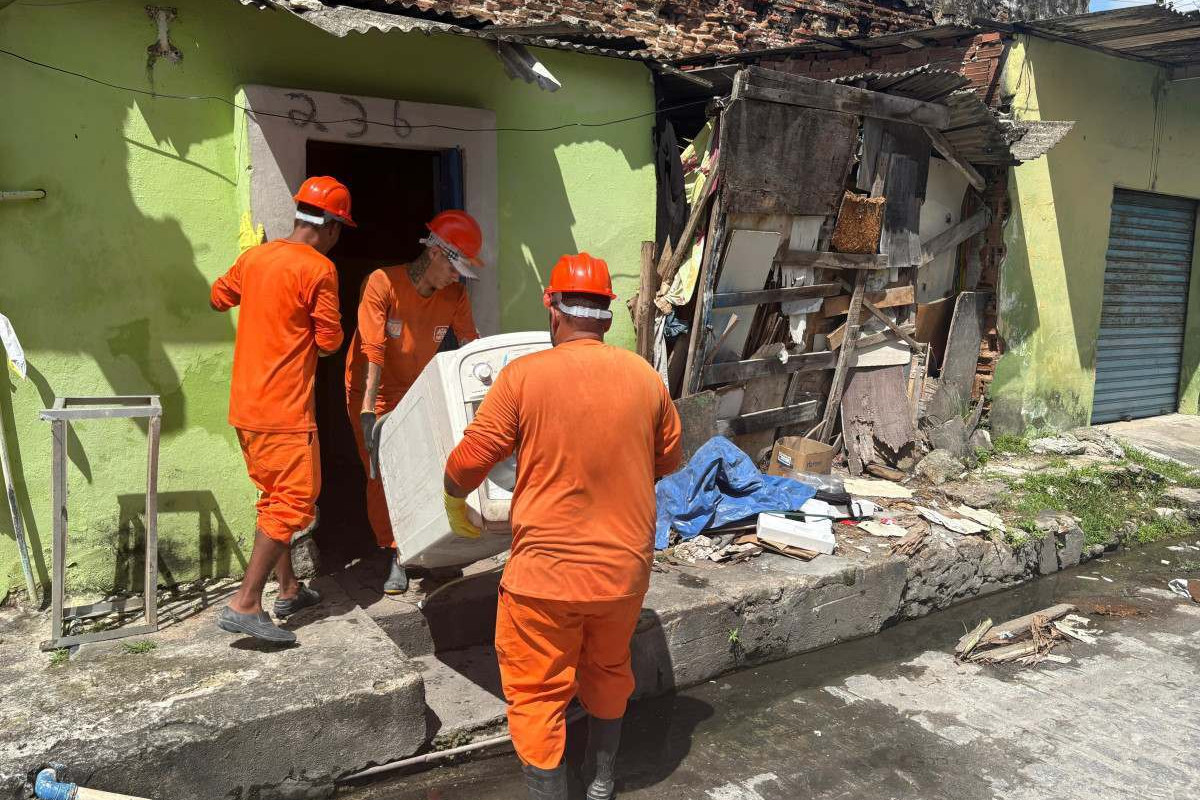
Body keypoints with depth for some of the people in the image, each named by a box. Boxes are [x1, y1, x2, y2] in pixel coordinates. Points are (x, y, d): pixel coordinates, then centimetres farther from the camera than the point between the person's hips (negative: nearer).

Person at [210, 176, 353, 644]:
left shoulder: (254, 257, 8)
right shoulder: (318, 269, -14)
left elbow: (218, 299, 24)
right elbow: (329, 342, -11)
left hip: (245, 404, 9)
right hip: (284, 410, -8)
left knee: (276, 497, 18)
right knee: (293, 504, -3)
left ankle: (289, 590, 28)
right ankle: (245, 605, -5)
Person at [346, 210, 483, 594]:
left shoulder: (455, 295, -10)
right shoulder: (383, 282, -24)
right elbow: (372, 351, -29)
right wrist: (368, 411, -36)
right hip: (373, 391, -4)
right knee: (381, 474, -2)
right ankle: (396, 557, 9)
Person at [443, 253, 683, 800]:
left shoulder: (524, 374, -13)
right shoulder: (646, 377, -1)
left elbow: (469, 460, -10)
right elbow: (670, 460, 12)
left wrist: (454, 503, 10)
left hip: (547, 571, -4)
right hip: (625, 567, 5)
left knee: (537, 694, 11)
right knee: (609, 673, 26)